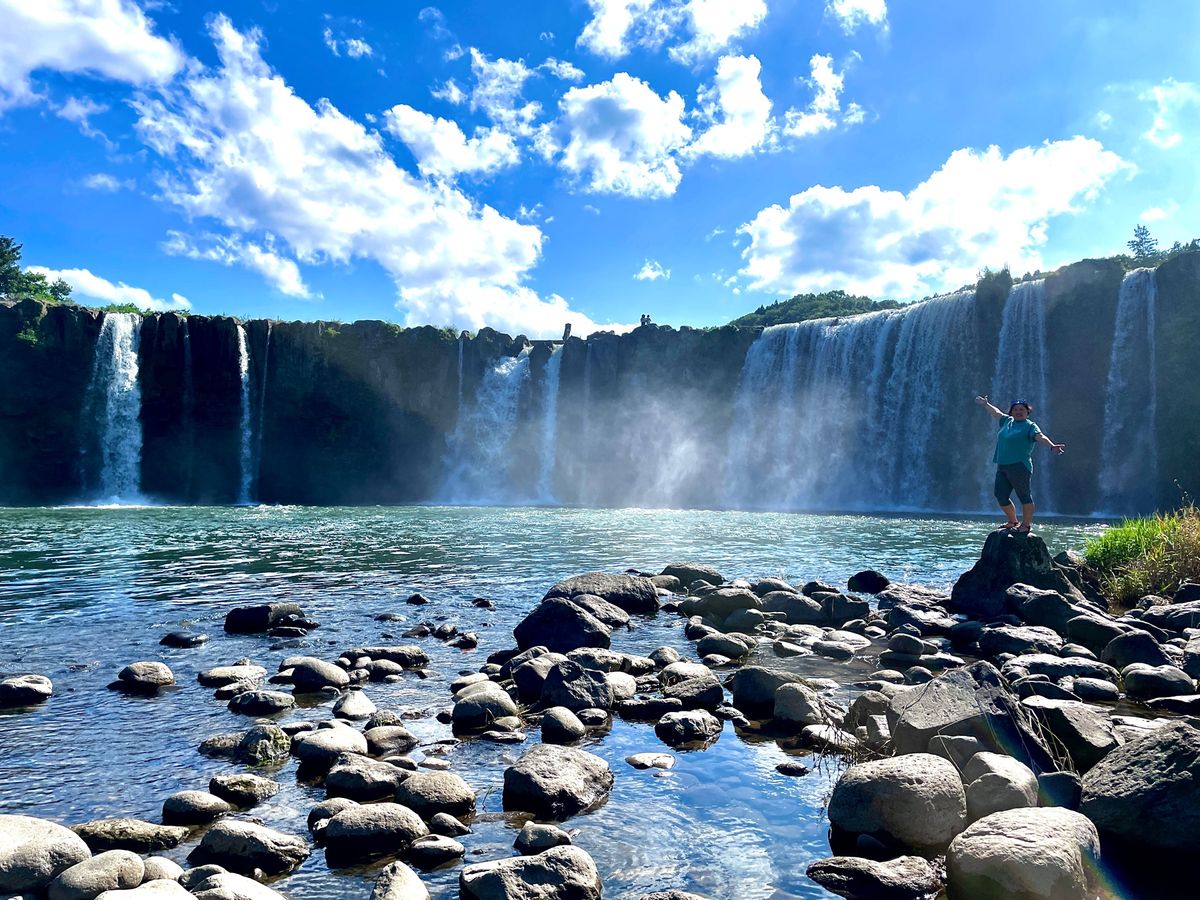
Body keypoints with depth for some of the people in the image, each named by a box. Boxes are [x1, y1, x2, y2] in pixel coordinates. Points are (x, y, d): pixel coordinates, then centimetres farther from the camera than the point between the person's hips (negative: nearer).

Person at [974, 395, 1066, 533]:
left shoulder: (1030, 426, -2)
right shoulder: (1008, 421, 17)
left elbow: (1040, 437, -19)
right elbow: (996, 412, 35)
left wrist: (1052, 446, -36)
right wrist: (986, 404, 49)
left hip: (1019, 467, -7)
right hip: (1002, 467, 7)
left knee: (1024, 496, -2)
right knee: (1001, 495, 7)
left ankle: (1026, 525, 7)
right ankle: (1013, 521, 24)